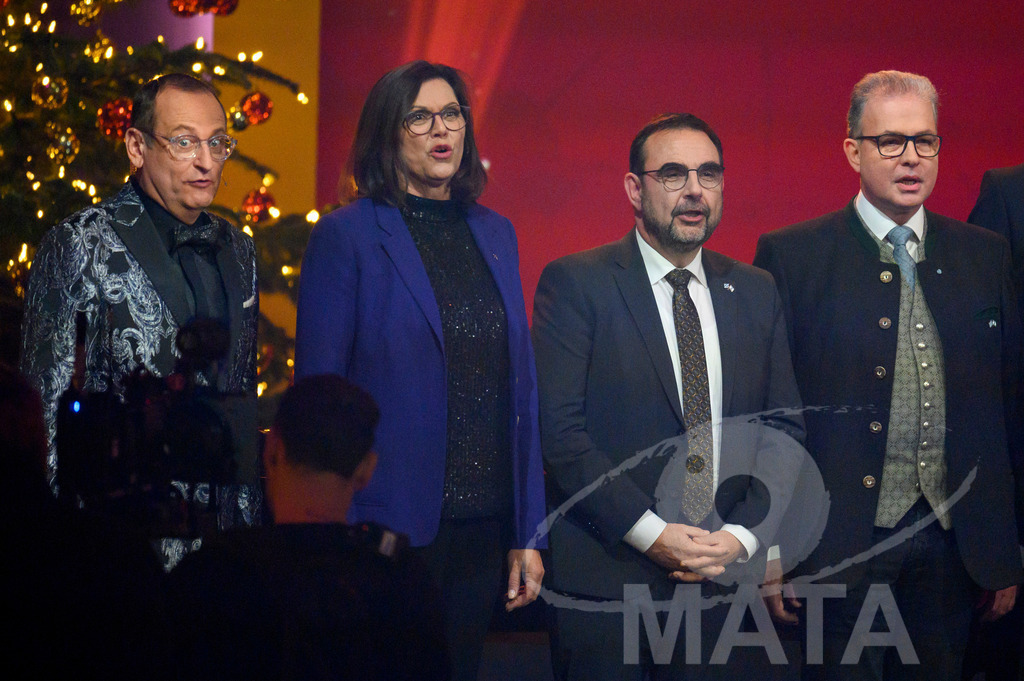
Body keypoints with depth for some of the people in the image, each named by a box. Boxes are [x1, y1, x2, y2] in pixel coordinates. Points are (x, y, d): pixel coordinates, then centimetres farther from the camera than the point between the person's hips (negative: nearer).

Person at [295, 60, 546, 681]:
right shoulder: (347, 237, -4)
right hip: (390, 527, -5)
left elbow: (520, 387, 13)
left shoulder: (495, 234, 12)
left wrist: (529, 533, 8)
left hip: (484, 526, 5)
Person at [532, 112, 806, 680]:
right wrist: (650, 533, -15)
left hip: (727, 571, 4)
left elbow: (784, 429, 11)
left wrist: (742, 537, -5)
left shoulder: (756, 292, 12)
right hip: (606, 584, -4)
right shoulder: (575, 283, -3)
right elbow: (558, 430, -10)